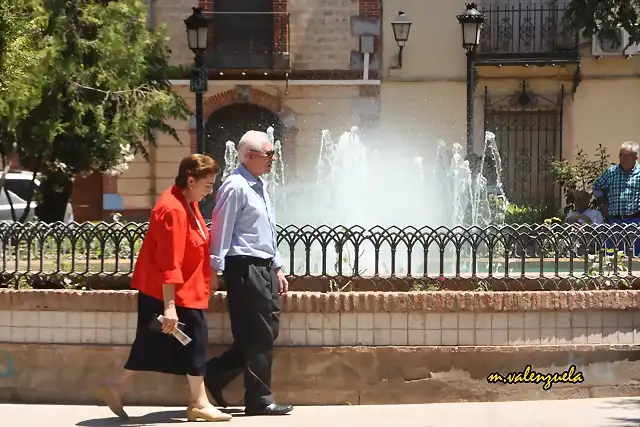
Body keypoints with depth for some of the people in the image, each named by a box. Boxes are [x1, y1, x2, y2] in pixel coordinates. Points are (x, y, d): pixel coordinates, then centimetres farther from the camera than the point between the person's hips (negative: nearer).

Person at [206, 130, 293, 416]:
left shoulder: (259, 186, 17)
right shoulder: (235, 187, -13)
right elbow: (221, 231, -16)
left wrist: (277, 268, 22)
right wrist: (215, 269, -18)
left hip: (264, 268, 10)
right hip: (245, 268, -10)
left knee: (266, 333, 11)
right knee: (258, 337, -3)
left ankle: (213, 375, 20)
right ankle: (259, 400, 6)